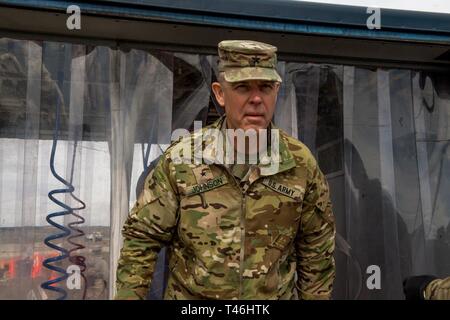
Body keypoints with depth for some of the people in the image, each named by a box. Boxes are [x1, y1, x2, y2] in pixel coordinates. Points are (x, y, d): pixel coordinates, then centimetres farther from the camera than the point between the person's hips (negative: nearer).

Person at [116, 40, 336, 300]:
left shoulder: (301, 164, -11)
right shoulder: (180, 159, -15)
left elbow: (316, 250, 0)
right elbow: (142, 238, -8)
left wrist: (313, 295, 3)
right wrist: (129, 293, -11)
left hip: (276, 295, 1)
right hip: (189, 294, 0)